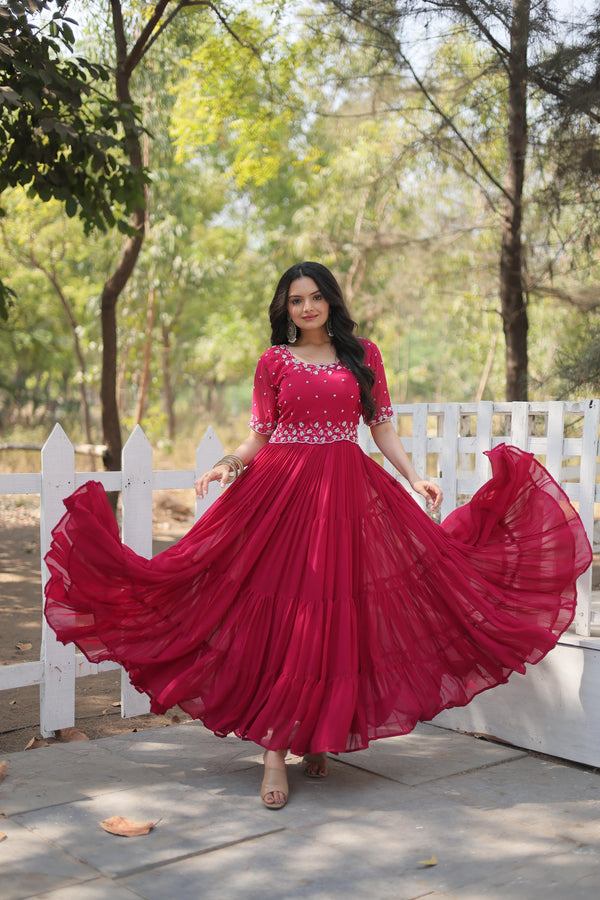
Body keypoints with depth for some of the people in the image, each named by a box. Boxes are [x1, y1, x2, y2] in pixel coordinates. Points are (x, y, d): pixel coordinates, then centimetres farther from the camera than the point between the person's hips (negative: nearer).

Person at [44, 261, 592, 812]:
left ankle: (314, 738, 15)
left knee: (331, 616, 0)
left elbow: (383, 427, 10)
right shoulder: (274, 362, 9)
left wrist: (414, 478, -2)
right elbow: (259, 437, 7)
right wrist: (228, 465, -11)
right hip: (281, 489, -1)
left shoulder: (362, 354, 11)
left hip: (346, 492, 1)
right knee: (279, 614, -6)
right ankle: (274, 753, -2)